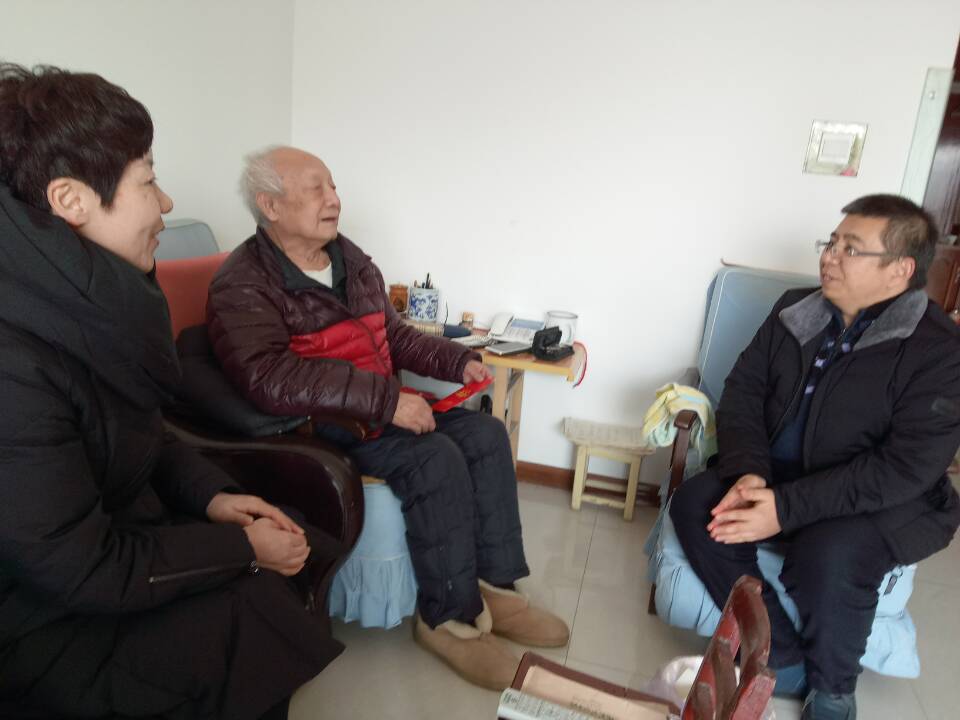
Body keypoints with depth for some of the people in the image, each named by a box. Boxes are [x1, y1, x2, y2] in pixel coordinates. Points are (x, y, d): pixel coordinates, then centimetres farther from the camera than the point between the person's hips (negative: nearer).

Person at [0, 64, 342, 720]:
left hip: (120, 530, 8)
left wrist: (210, 494, -5)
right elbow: (84, 572, -26)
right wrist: (245, 550, -17)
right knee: (256, 606, -12)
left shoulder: (86, 298, -6)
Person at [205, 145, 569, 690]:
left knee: (486, 434, -5)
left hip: (381, 408, 8)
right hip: (317, 426, -8)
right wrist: (386, 398, -33)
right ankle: (449, 617, -8)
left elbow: (394, 334, 19)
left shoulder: (352, 260, 11)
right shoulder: (243, 286, -15)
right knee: (436, 460, -27)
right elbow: (272, 381, -30)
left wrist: (458, 361, 4)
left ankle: (495, 587, 2)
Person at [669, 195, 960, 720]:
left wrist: (786, 508, -29)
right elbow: (742, 392, 0)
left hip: (884, 504, -5)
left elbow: (904, 470, -22)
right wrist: (748, 472, -19)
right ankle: (782, 658, -4)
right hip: (775, 476, 5)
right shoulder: (795, 310, 2)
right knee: (695, 505, -19)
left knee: (827, 557, -34)